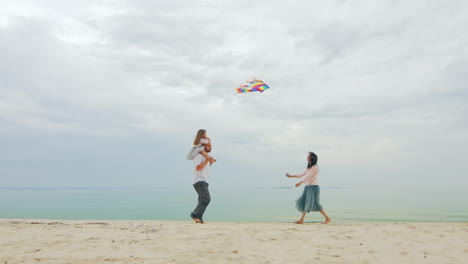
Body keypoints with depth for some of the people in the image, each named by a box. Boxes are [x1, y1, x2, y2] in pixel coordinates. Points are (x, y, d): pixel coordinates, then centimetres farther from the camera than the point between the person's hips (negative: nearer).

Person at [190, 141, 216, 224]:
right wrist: (206, 161, -18)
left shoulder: (205, 156, 20)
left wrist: (211, 162, 16)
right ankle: (195, 214, -18)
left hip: (204, 182, 10)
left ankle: (199, 219, 9)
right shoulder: (198, 156, -9)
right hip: (199, 181, -10)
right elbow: (198, 168, -23)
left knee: (202, 201, 7)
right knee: (206, 198, -22)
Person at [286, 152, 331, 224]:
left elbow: (308, 176, -18)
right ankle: (301, 220, 12)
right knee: (304, 203, 8)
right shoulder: (309, 167, 15)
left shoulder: (315, 167, -12)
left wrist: (300, 182, -20)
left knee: (315, 204, -10)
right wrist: (291, 176, 17)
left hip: (313, 187, -9)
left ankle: (328, 218, -2)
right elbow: (302, 174, 19)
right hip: (308, 187, 9)